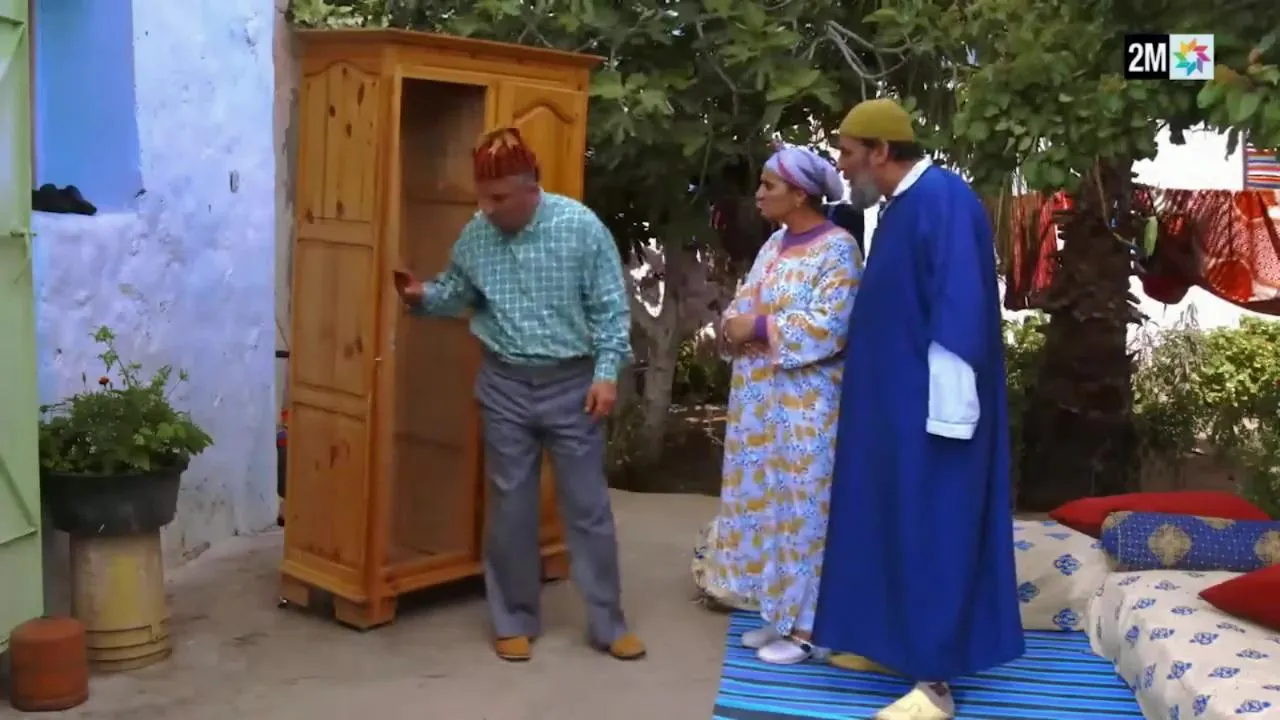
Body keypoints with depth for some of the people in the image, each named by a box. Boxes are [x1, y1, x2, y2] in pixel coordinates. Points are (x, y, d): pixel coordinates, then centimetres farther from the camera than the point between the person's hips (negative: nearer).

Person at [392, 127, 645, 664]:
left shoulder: (581, 226, -11)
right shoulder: (475, 235, -1)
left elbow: (610, 307, -7)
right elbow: (454, 294, 13)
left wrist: (606, 373, -13)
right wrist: (420, 296, -8)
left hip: (572, 383, -2)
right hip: (505, 386, 3)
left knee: (588, 506, 5)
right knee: (510, 507, 9)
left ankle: (608, 623, 18)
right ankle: (515, 621, 24)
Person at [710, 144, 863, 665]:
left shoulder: (837, 248, -11)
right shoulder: (774, 243, 14)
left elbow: (828, 328, -21)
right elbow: (745, 302, 14)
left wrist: (759, 327, -19)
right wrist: (735, 323, -9)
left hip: (805, 404, -8)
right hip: (760, 400, 8)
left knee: (802, 508, -1)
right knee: (766, 503, 13)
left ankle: (805, 628, 10)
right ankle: (781, 614, 25)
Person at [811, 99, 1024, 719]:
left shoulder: (942, 200, -17)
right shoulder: (901, 206, 13)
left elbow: (961, 312, -22)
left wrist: (945, 413, -24)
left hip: (927, 406, -10)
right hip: (893, 403, 10)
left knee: (929, 530, -3)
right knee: (892, 524, 16)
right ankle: (894, 641, 30)